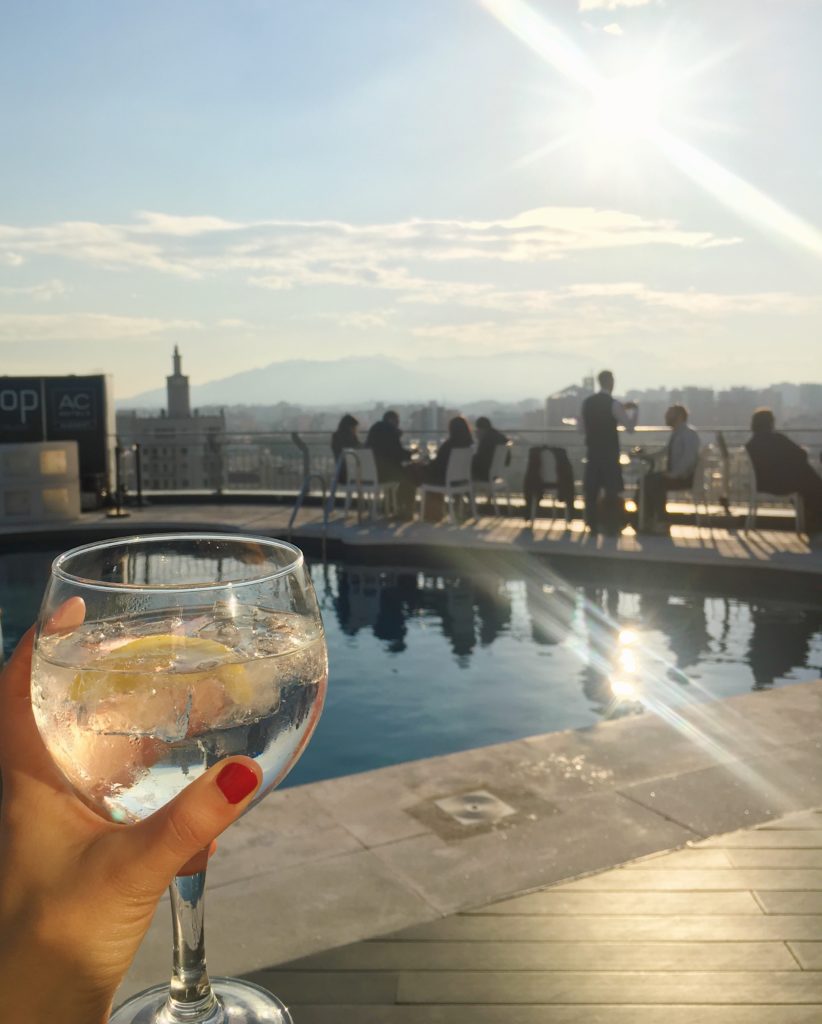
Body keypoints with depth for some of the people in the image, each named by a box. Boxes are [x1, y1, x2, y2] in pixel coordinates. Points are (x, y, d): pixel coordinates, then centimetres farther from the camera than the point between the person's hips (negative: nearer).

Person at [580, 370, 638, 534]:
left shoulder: (587, 402, 5)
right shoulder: (613, 403, -12)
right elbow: (630, 425, -8)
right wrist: (633, 409, 7)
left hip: (592, 450, 5)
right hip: (609, 451, -4)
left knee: (591, 489, 7)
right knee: (611, 489, 3)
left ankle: (593, 525, 9)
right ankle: (612, 526, 6)